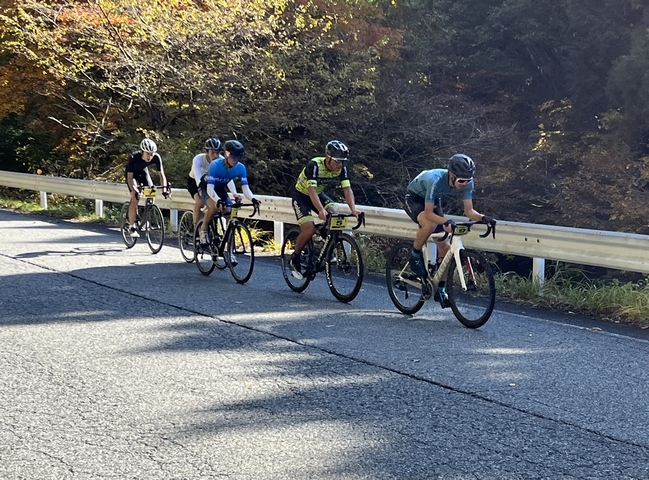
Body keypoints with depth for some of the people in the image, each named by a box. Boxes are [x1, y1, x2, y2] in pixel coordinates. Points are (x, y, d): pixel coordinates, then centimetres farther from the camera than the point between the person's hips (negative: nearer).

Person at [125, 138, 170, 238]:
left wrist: (164, 189, -38)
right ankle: (132, 227, -12)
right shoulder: (133, 157, -37)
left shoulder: (156, 157, -30)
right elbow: (130, 177, -36)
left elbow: (161, 174, -25)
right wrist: (134, 191, -49)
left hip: (143, 172, 4)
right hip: (132, 174, -4)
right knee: (135, 198, -19)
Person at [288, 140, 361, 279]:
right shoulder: (314, 165, -33)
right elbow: (312, 190, -41)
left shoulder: (342, 168, -17)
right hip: (301, 194, -6)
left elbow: (347, 189, -22)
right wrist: (321, 210, -56)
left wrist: (353, 209, -40)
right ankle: (295, 258, 1)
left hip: (318, 193, 6)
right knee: (309, 229, -22)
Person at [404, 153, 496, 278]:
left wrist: (482, 218, -40)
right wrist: (446, 222, -56)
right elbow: (429, 213, -39)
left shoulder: (467, 183, -24)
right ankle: (415, 255, -12)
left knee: (443, 247, -2)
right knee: (431, 224, -38)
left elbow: (469, 211, -20)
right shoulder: (436, 180, -41)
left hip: (433, 201, 6)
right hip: (414, 199, -6)